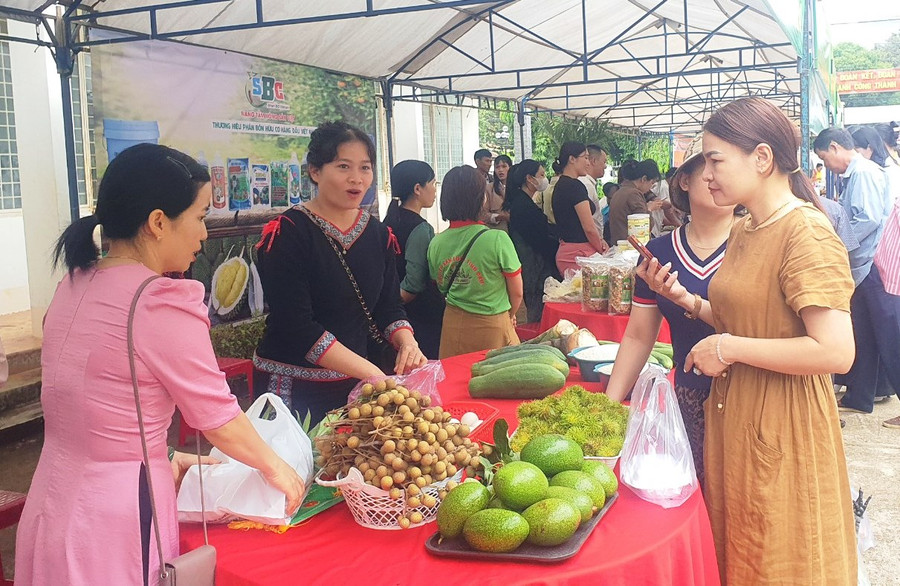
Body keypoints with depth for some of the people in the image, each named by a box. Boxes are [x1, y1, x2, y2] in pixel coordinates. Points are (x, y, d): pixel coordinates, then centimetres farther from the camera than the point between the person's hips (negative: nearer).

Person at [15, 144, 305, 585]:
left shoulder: (74, 286, 2)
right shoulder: (163, 304, -21)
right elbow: (219, 419, -12)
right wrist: (276, 469, 4)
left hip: (51, 504, 8)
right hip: (113, 522, -7)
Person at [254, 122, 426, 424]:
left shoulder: (378, 234, 5)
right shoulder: (288, 233, -14)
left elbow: (389, 306, 10)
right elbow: (296, 325, -21)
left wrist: (407, 342, -12)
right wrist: (370, 372, -25)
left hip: (355, 384, 6)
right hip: (296, 388, -6)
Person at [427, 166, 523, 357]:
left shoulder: (436, 244, -5)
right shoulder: (498, 239, -17)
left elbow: (442, 288, 9)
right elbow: (517, 292, -8)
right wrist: (510, 316, 12)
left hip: (452, 325, 4)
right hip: (491, 327, -4)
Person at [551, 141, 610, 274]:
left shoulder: (560, 185, 16)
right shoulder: (575, 186, -13)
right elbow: (589, 227, -15)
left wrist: (599, 241, 9)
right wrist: (602, 251, -1)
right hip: (578, 255, -9)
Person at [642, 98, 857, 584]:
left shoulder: (806, 233, -18)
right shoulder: (742, 232, 9)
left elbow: (835, 352, -27)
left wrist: (729, 349, -21)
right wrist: (683, 298, 3)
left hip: (781, 430, -8)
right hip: (732, 418, 8)